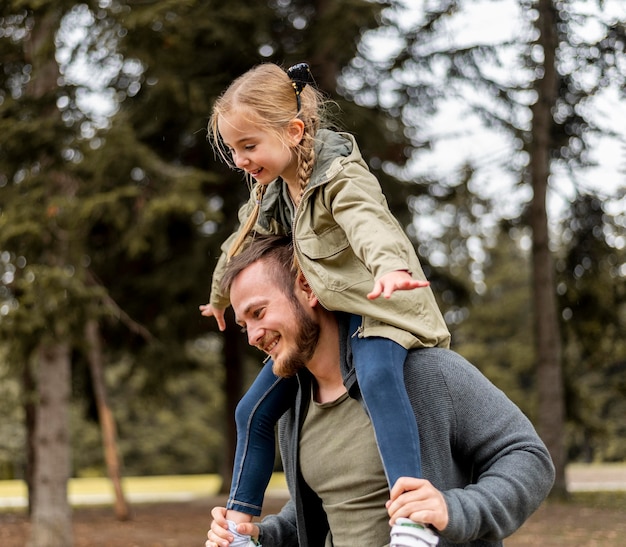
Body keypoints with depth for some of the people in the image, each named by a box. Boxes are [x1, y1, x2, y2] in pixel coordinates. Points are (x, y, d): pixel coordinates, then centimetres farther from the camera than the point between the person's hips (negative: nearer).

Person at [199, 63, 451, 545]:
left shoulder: (342, 177, -22)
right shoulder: (270, 190, 5)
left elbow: (370, 224, -45)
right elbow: (242, 243, 25)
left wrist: (390, 267, -67)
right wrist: (220, 295, 41)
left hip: (373, 309, -9)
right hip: (317, 319, 9)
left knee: (377, 377, -40)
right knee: (255, 411, 8)